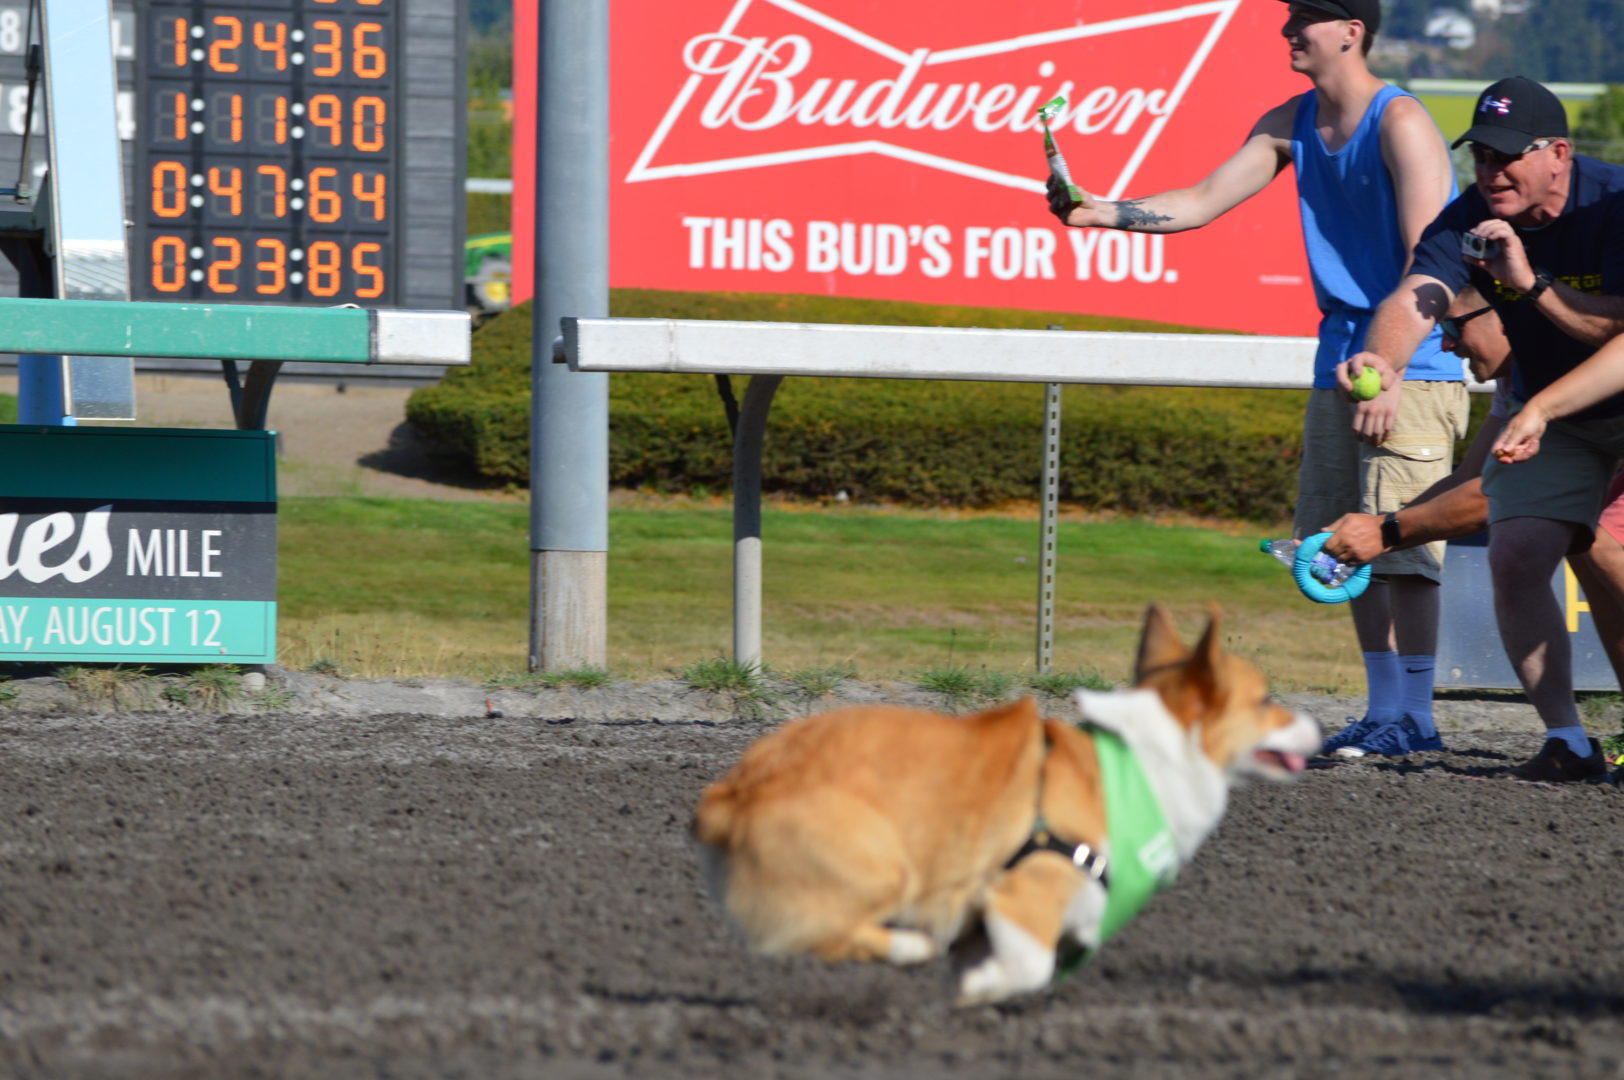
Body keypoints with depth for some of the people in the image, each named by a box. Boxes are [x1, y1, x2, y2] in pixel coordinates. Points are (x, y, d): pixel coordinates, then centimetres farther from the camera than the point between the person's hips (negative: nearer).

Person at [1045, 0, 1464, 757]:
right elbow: (1203, 202, 9)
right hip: (1340, 362, 8)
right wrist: (1103, 213, -7)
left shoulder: (1400, 125, -14)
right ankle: (1384, 708, 13)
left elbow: (1427, 264, -18)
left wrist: (1386, 373, -24)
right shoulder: (1293, 124, 10)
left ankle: (1415, 716, -10)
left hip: (1414, 363, -8)